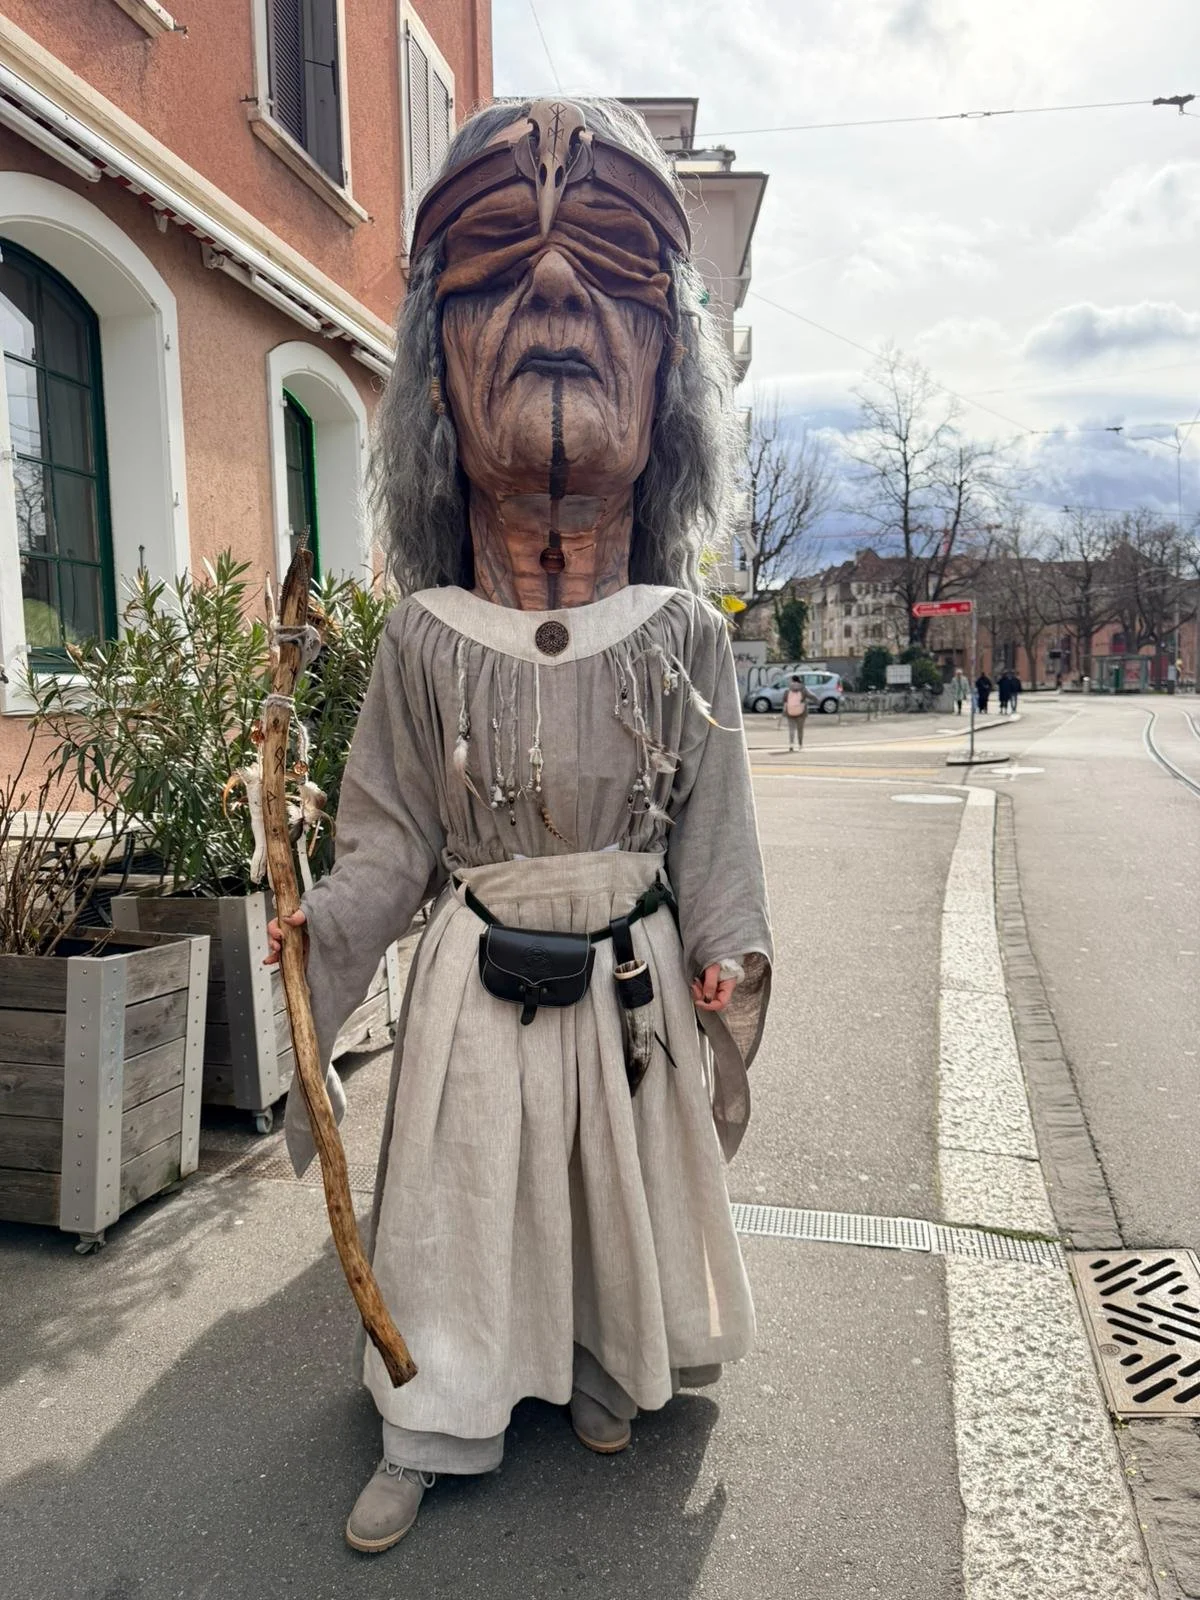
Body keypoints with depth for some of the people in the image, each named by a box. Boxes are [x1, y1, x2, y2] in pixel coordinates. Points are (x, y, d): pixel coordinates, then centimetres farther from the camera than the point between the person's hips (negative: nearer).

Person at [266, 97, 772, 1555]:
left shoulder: (681, 639, -6)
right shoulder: (427, 639, -7)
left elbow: (711, 834, -1)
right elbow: (394, 836, -2)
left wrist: (727, 969, -4)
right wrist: (326, 926, -16)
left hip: (631, 975, 1)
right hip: (478, 980, 0)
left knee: (620, 1188, 17)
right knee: (458, 1200, 10)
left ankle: (604, 1377, 44)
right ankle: (426, 1437, 30)